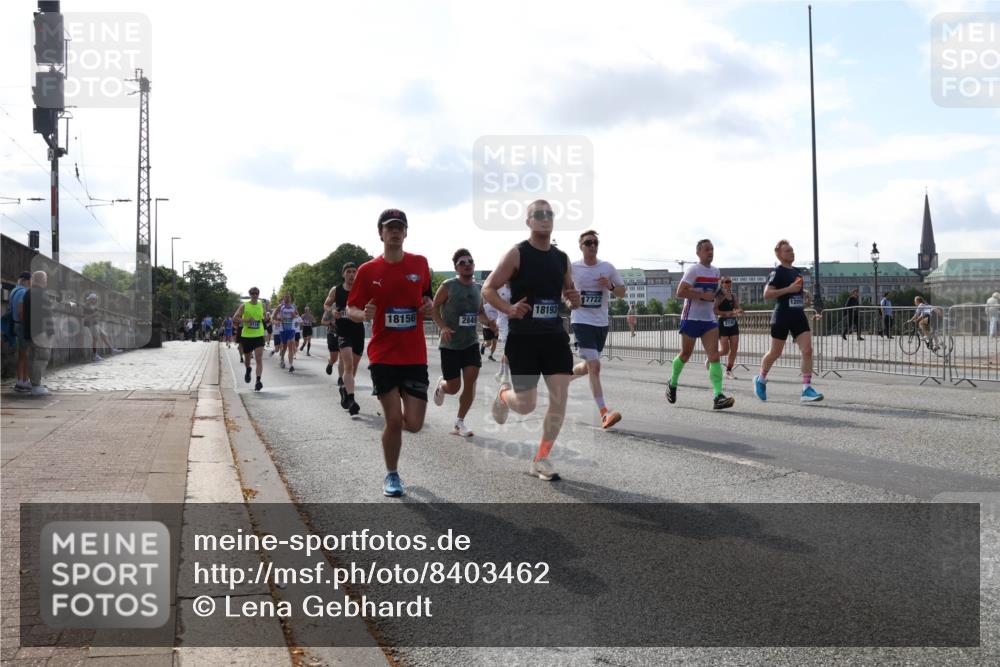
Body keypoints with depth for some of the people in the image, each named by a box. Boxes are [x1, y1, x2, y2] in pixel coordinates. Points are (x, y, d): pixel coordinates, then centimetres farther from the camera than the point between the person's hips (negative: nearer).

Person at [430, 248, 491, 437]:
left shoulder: (478, 288, 5)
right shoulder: (448, 286, -9)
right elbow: (434, 308, -4)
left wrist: (490, 323, -2)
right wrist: (442, 327, -20)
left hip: (471, 343, 4)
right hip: (450, 344, -4)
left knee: (470, 381, -9)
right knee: (453, 388, 0)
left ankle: (459, 423, 4)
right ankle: (440, 385, 39)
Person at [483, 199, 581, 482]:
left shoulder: (562, 258, 9)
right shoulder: (516, 254, -7)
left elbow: (569, 295, 20)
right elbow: (487, 289, -8)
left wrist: (574, 301, -4)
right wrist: (509, 309, -25)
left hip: (555, 336, 5)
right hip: (523, 338, -5)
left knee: (560, 399, -4)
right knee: (526, 405, -2)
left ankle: (541, 459, 12)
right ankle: (504, 393, 36)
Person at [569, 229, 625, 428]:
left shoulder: (607, 267, 3)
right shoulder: (572, 268, -3)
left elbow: (622, 292, 8)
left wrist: (610, 286, -12)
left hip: (602, 322, 4)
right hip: (581, 321, -4)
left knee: (589, 367, 15)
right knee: (594, 365, -17)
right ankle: (604, 413, -18)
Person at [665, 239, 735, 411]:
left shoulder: (716, 271, 13)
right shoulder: (693, 269, -9)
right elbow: (680, 292, -18)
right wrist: (703, 295, -21)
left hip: (709, 319, 5)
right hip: (691, 318, -5)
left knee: (714, 356, -10)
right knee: (685, 354, 8)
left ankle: (718, 397, -18)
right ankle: (672, 384, 34)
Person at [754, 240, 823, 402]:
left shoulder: (796, 271, 15)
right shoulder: (777, 272, -8)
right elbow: (767, 294, -17)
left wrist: (803, 293, 9)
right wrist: (788, 289, -22)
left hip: (799, 316, 6)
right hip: (782, 317, -6)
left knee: (807, 350, -9)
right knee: (775, 353, 6)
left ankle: (806, 389, -8)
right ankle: (760, 380, 31)